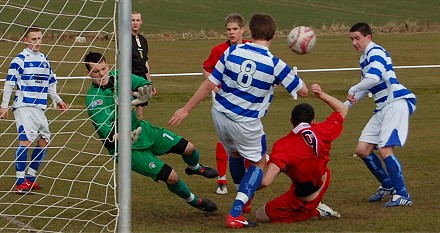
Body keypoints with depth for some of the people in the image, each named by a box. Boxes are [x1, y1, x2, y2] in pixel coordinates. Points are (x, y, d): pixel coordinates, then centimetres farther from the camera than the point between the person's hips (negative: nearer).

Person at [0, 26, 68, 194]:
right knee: (25, 140, -16)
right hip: (24, 106, -7)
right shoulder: (20, 59, -6)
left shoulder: (44, 59, 15)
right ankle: (20, 181, -15)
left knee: (44, 141, 7)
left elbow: (50, 82, 27)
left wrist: (57, 100, 28)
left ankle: (30, 177, 18)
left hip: (40, 108, 7)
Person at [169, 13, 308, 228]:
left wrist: (186, 109, 5)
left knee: (235, 154, 29)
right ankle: (235, 214, -3)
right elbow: (303, 91, -4)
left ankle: (243, 199, 48)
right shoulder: (275, 64, -15)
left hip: (219, 114, 4)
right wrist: (294, 75, 18)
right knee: (257, 163, 14)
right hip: (246, 122, -4)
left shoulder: (232, 51, -7)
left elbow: (209, 84, -4)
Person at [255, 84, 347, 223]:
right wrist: (321, 95, 1)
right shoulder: (321, 131, -17)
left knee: (261, 216, 10)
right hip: (322, 183, 7)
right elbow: (343, 110, 4)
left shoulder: (283, 145, -30)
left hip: (302, 198, -7)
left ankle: (314, 212, 5)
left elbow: (266, 181, -37)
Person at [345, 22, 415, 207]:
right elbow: (366, 87, 32)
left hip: (397, 102, -10)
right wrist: (347, 104, 25)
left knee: (384, 149, -20)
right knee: (362, 149, 7)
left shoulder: (376, 52, -11)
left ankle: (402, 195, -15)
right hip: (383, 108, 10)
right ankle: (388, 186, 21)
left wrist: (352, 90, -15)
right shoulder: (364, 58, 20)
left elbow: (374, 79, -27)